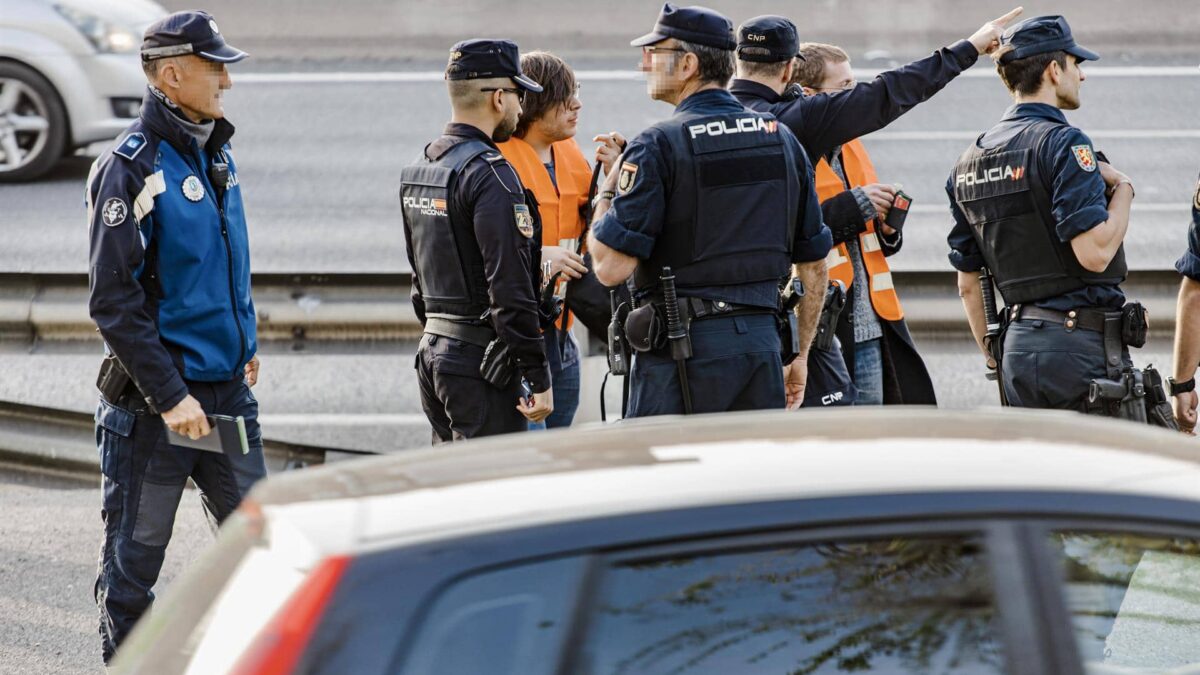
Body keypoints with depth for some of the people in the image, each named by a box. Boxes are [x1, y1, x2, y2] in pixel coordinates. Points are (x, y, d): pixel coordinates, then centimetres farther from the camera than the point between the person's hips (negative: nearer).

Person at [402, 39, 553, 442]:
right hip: (481, 361, -9)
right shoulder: (490, 174, -16)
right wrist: (538, 380, -19)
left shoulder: (417, 169, 13)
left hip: (433, 350, 9)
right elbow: (510, 288, -21)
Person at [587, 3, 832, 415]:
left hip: (682, 349, -6)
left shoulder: (658, 146, -10)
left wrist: (605, 197, 4)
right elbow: (814, 264, 14)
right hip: (762, 342, 6)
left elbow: (611, 267, -14)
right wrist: (800, 357, 22)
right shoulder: (781, 138, 10)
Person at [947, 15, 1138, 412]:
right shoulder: (1063, 144, -11)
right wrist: (1122, 189, -4)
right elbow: (1095, 252, -20)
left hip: (1018, 348, 8)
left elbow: (967, 284, 17)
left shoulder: (968, 163, 14)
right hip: (1079, 343, -8)